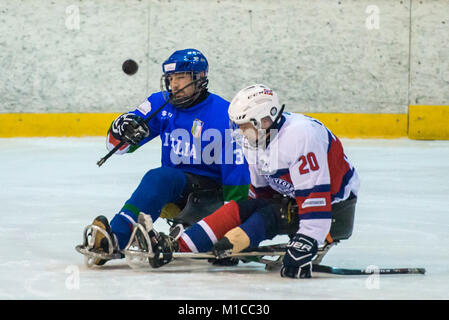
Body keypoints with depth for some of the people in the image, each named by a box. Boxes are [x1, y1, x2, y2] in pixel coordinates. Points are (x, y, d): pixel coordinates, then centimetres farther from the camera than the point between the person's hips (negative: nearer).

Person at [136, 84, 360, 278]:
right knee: (238, 209, -8)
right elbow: (261, 189, 13)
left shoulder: (299, 135, -29)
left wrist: (305, 244, -35)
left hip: (334, 207, -8)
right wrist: (249, 239, 13)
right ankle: (178, 247, -17)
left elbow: (315, 192, -32)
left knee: (270, 215, -28)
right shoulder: (256, 139, 2)